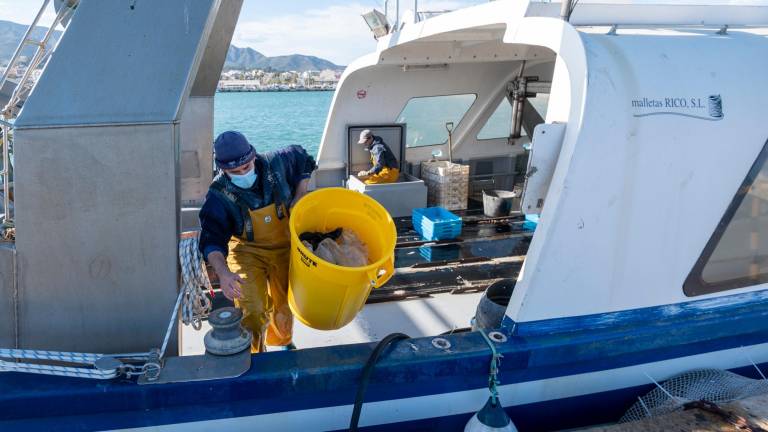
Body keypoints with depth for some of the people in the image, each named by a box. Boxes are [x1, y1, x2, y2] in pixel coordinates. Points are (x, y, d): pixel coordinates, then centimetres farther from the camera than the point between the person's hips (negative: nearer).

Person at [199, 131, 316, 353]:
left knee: (284, 305, 18)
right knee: (252, 312, -20)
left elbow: (303, 159, 6)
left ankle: (282, 342, 52)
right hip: (247, 252, -3)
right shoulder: (219, 196, -22)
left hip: (284, 248, 3)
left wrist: (299, 198, -5)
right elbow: (211, 240, -26)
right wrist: (223, 273, -44)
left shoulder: (275, 164, -16)